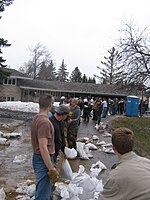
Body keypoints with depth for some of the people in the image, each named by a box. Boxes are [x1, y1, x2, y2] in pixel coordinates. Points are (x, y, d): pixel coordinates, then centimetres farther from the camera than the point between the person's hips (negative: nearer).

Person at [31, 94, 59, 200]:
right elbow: (43, 148, -27)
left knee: (43, 190, 24)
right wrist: (51, 169, -25)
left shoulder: (36, 118, 6)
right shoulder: (45, 122, -24)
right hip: (44, 160, -10)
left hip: (37, 157, 10)